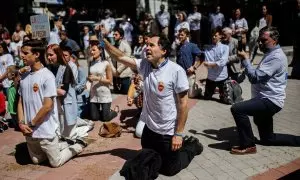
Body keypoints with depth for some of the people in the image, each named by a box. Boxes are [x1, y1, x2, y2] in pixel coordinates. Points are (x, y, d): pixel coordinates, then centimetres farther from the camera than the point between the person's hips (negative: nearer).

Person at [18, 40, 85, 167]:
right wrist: (21, 123, -5)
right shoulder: (24, 77, 5)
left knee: (56, 162, 7)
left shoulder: (47, 76, -17)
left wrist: (31, 124, -12)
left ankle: (76, 147, 29)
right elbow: (20, 102, 9)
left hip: (46, 130, -7)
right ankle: (57, 145, 38)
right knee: (36, 160, 20)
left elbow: (48, 106, -20)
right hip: (30, 131, 7)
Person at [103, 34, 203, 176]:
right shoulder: (145, 65, -4)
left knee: (169, 169, 11)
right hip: (149, 128, 6)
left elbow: (183, 103, -19)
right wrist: (104, 41, -25)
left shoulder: (176, 71, -21)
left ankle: (192, 146, 33)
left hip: (168, 132, -6)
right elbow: (121, 57, -9)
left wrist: (179, 134, -17)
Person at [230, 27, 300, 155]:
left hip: (270, 100, -11)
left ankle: (248, 145, -15)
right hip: (267, 100, 11)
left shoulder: (276, 57, -16)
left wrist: (246, 60, -15)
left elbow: (255, 77, -23)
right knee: (267, 139, 17)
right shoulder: (271, 54, 18)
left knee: (237, 109, -25)